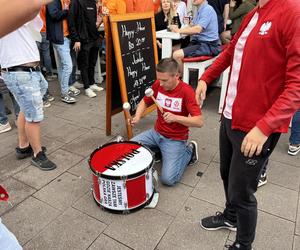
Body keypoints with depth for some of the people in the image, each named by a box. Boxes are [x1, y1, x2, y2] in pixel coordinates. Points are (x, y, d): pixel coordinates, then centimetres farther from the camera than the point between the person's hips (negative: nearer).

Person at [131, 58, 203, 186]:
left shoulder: (186, 91, -22)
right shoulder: (158, 85, -6)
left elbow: (199, 122, -25)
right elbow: (144, 102, 10)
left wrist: (176, 118, -39)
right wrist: (137, 116, -11)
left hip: (175, 140, -5)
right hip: (156, 133, 6)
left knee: (168, 179, -16)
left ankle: (188, 151, 8)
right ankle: (159, 150, 14)